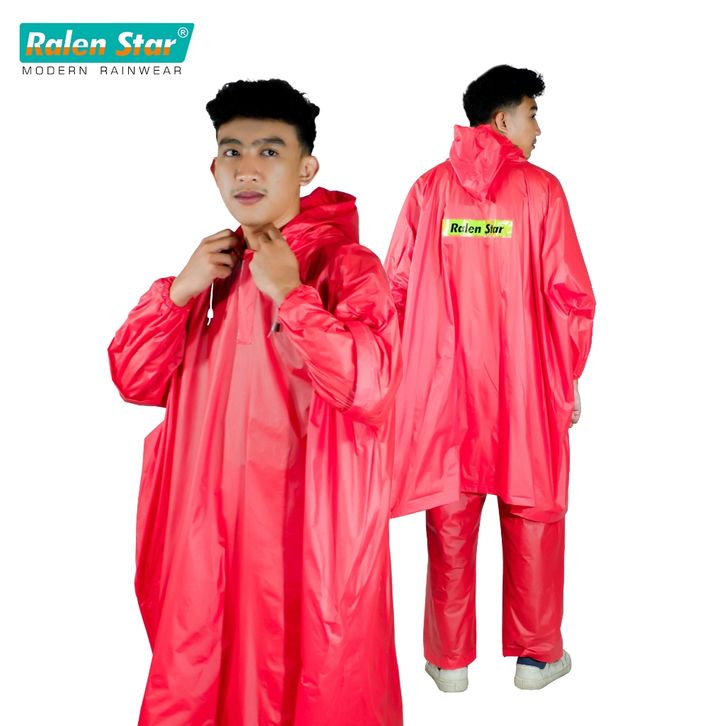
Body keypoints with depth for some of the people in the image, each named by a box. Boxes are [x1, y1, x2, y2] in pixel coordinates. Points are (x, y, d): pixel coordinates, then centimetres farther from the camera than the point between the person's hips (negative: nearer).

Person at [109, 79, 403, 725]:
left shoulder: (347, 265, -11)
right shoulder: (211, 265, 8)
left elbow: (370, 383, -26)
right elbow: (135, 380, 6)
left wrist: (289, 294, -21)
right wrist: (180, 290, -7)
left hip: (309, 527, -6)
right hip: (207, 524, 6)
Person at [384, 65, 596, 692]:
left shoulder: (429, 188, 2)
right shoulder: (540, 189, -5)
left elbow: (397, 287, 2)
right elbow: (570, 296, -6)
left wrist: (413, 370, 12)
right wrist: (569, 381, 5)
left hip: (442, 385, 2)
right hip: (525, 386, -2)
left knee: (450, 521, 11)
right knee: (532, 519, 13)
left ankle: (449, 660, 23)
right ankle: (536, 654, 27)